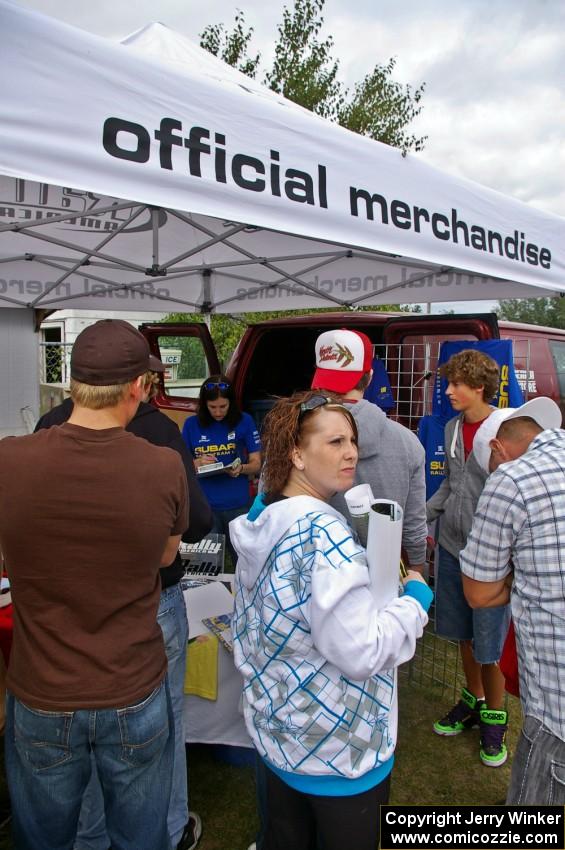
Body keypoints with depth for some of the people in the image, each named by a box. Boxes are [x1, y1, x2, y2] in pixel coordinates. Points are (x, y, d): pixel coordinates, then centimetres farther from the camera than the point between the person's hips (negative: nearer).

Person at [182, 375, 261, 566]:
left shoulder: (244, 421, -1)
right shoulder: (192, 424, 2)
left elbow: (256, 463, 2)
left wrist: (241, 468, -20)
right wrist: (197, 463, -14)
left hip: (238, 506, 0)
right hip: (204, 506, 1)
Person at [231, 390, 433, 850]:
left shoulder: (262, 519, -1)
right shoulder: (324, 533, -29)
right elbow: (359, 653, -29)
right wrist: (415, 600, -15)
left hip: (276, 728, 8)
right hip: (339, 750, -8)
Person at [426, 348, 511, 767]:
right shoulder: (452, 428, 4)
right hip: (452, 546, 6)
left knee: (490, 645, 8)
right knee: (463, 635, 19)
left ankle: (495, 716, 32)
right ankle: (473, 701, 41)